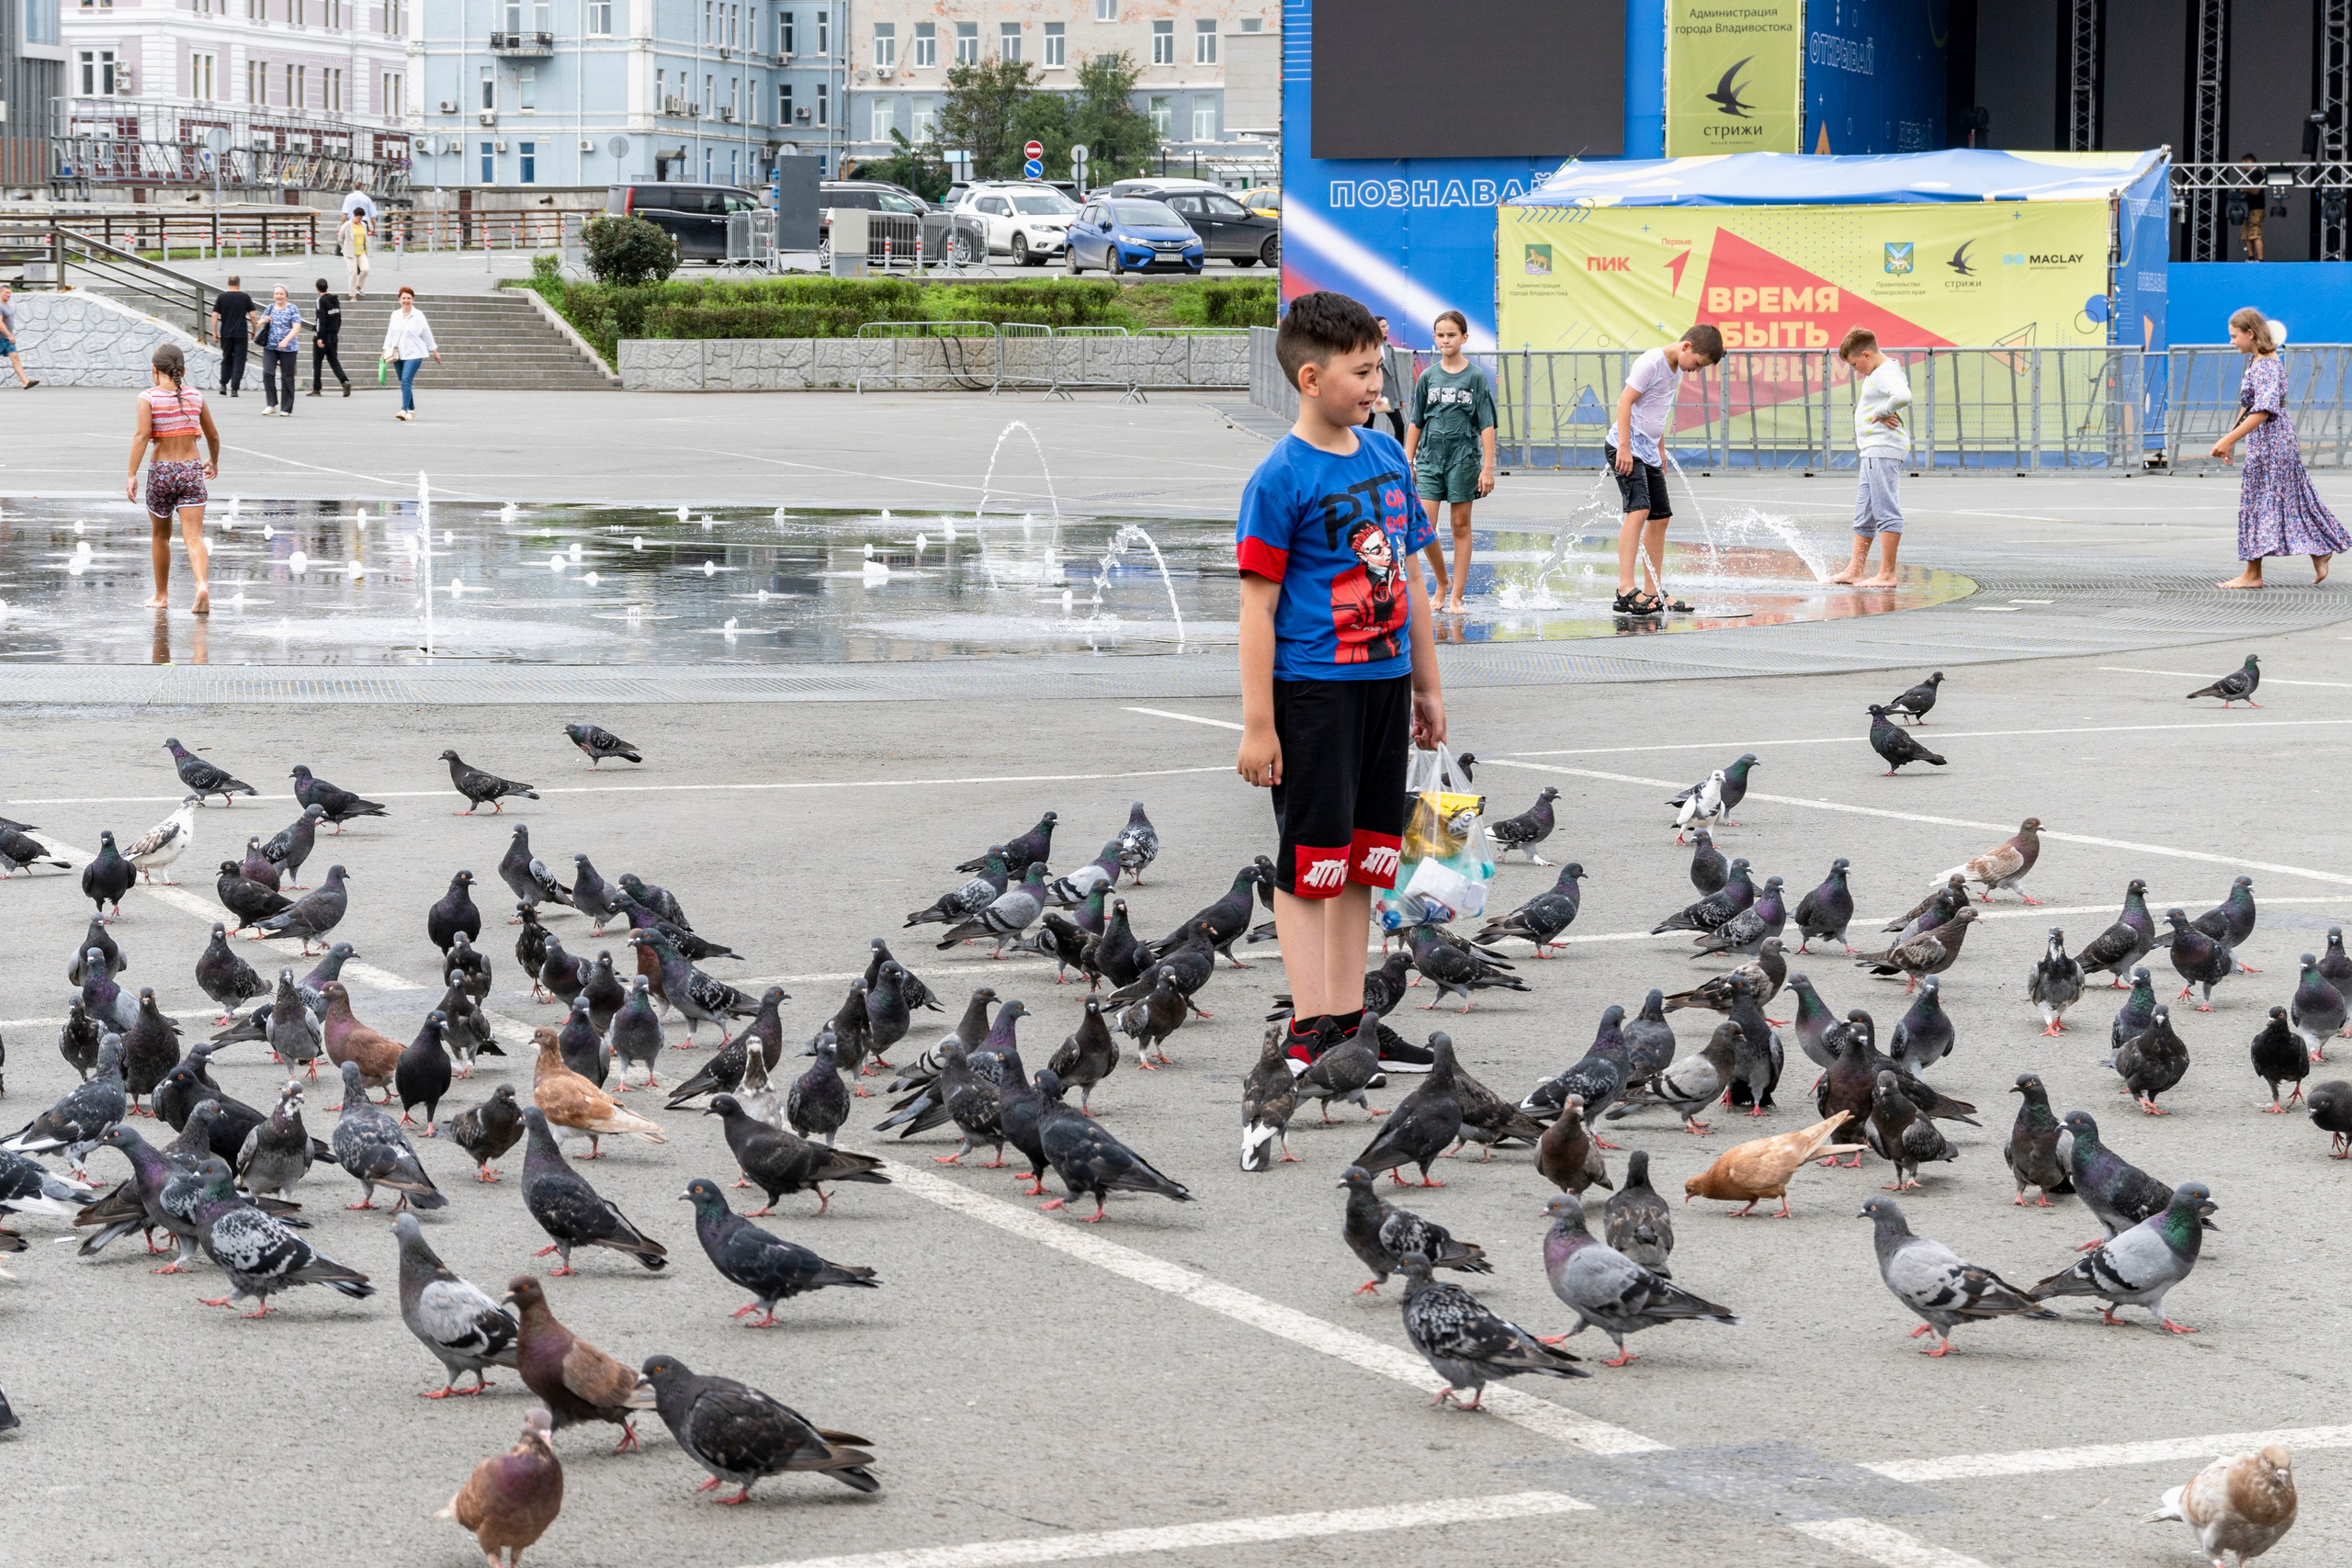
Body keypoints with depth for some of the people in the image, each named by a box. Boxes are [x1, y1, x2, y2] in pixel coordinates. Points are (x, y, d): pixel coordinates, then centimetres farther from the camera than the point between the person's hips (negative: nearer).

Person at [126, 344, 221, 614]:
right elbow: (213, 436, 16)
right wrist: (214, 462, 35)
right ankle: (203, 585, -31)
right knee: (194, 537, -5)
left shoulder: (149, 397, -5)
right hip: (192, 470, 1)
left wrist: (132, 475, -17)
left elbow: (142, 435, -17)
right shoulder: (195, 396, 6)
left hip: (161, 471, -1)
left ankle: (162, 596, 29)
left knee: (160, 536, 18)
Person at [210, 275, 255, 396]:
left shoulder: (222, 297, 1)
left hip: (226, 334, 2)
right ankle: (234, 389, -6)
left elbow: (214, 316, -2)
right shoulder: (245, 297, -2)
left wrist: (214, 332, 4)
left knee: (226, 359, 17)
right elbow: (252, 315, -3)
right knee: (239, 361, 1)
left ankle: (223, 384, 12)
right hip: (241, 334, -2)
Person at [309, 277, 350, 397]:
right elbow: (339, 319, 15)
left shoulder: (321, 301, -13)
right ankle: (345, 381, -13)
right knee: (333, 360, 9)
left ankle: (316, 389, 7)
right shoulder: (335, 300, 9)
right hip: (333, 336, 7)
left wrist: (319, 337, -20)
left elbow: (321, 320, -19)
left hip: (323, 337, -7)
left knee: (317, 362, 4)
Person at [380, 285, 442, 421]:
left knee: (406, 381, -19)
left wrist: (434, 351, 8)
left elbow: (427, 334, 3)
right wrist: (385, 350, 7)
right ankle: (411, 410, 23)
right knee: (405, 383, 11)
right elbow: (390, 333, 14)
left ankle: (404, 410, -24)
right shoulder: (395, 315, 10)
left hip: (413, 354, -5)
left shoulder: (418, 316, -3)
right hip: (398, 354, 5)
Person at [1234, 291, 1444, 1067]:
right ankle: (1310, 1024, 2)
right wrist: (1257, 726, -14)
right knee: (1310, 859, -2)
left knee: (1365, 854, 12)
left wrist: (1427, 684, 18)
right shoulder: (1280, 478, -12)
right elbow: (1258, 605, -12)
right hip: (1313, 690, -7)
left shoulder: (1387, 456, 8)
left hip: (1385, 683, 7)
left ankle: (1349, 1014, 20)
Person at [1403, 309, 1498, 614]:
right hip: (1429, 456, 2)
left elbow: (1487, 425, -3)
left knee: (1461, 525, 3)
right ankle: (1442, 582, 14)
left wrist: (1488, 468, -8)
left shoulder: (1475, 377, -1)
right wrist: (1407, 462, 6)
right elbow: (1416, 422, 11)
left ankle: (1456, 596, 8)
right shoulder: (1427, 377, 6)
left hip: (1463, 457, -2)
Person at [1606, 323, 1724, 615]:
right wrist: (1624, 447, -23)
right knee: (1639, 509, -23)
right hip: (1627, 448, -10)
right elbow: (1625, 401, -18)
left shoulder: (1676, 370, 14)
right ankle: (1626, 588, -32)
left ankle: (1654, 594, 18)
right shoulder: (1651, 363, -14)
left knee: (1659, 518, 11)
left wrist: (1660, 450, 29)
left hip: (1648, 451, 10)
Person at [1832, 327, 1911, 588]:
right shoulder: (1876, 374, 18)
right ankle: (1855, 571, 23)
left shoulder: (1887, 374, -14)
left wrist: (1881, 413, -18)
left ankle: (1887, 574, -12)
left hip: (1884, 451, -11)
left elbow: (1902, 396, -34)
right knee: (1864, 515, 16)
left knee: (1886, 511, -11)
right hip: (1872, 452, 11)